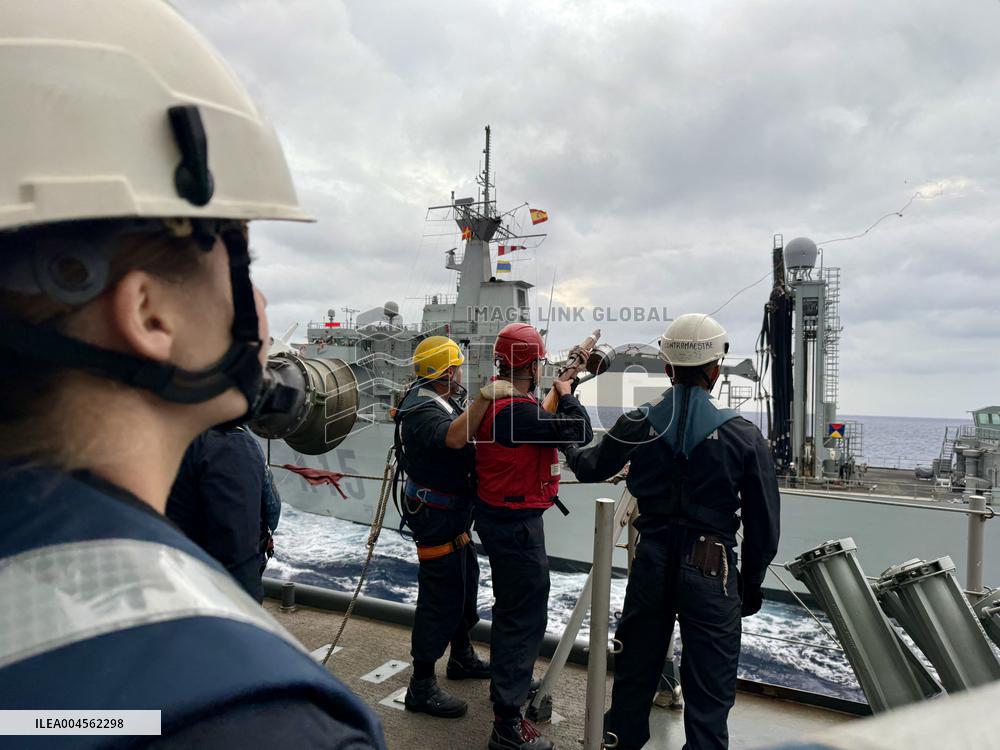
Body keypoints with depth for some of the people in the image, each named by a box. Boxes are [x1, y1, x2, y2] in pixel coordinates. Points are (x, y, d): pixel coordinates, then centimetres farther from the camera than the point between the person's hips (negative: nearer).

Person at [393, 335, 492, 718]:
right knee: (440, 595, -4)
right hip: (436, 517, -11)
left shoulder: (439, 401, 9)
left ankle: (462, 657, 41)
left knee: (463, 582, 22)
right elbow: (454, 437, -42)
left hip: (453, 513, 11)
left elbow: (465, 435, 19)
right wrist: (485, 398, -41)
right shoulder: (421, 410, -23)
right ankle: (421, 686, 8)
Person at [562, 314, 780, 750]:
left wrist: (569, 449, 33)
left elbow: (589, 468, 12)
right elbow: (764, 526, -4)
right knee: (709, 693, 9)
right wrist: (751, 586, 10)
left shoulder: (638, 425, -5)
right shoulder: (744, 436, -10)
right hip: (711, 569, -3)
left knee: (634, 673, 19)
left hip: (652, 559, 3)